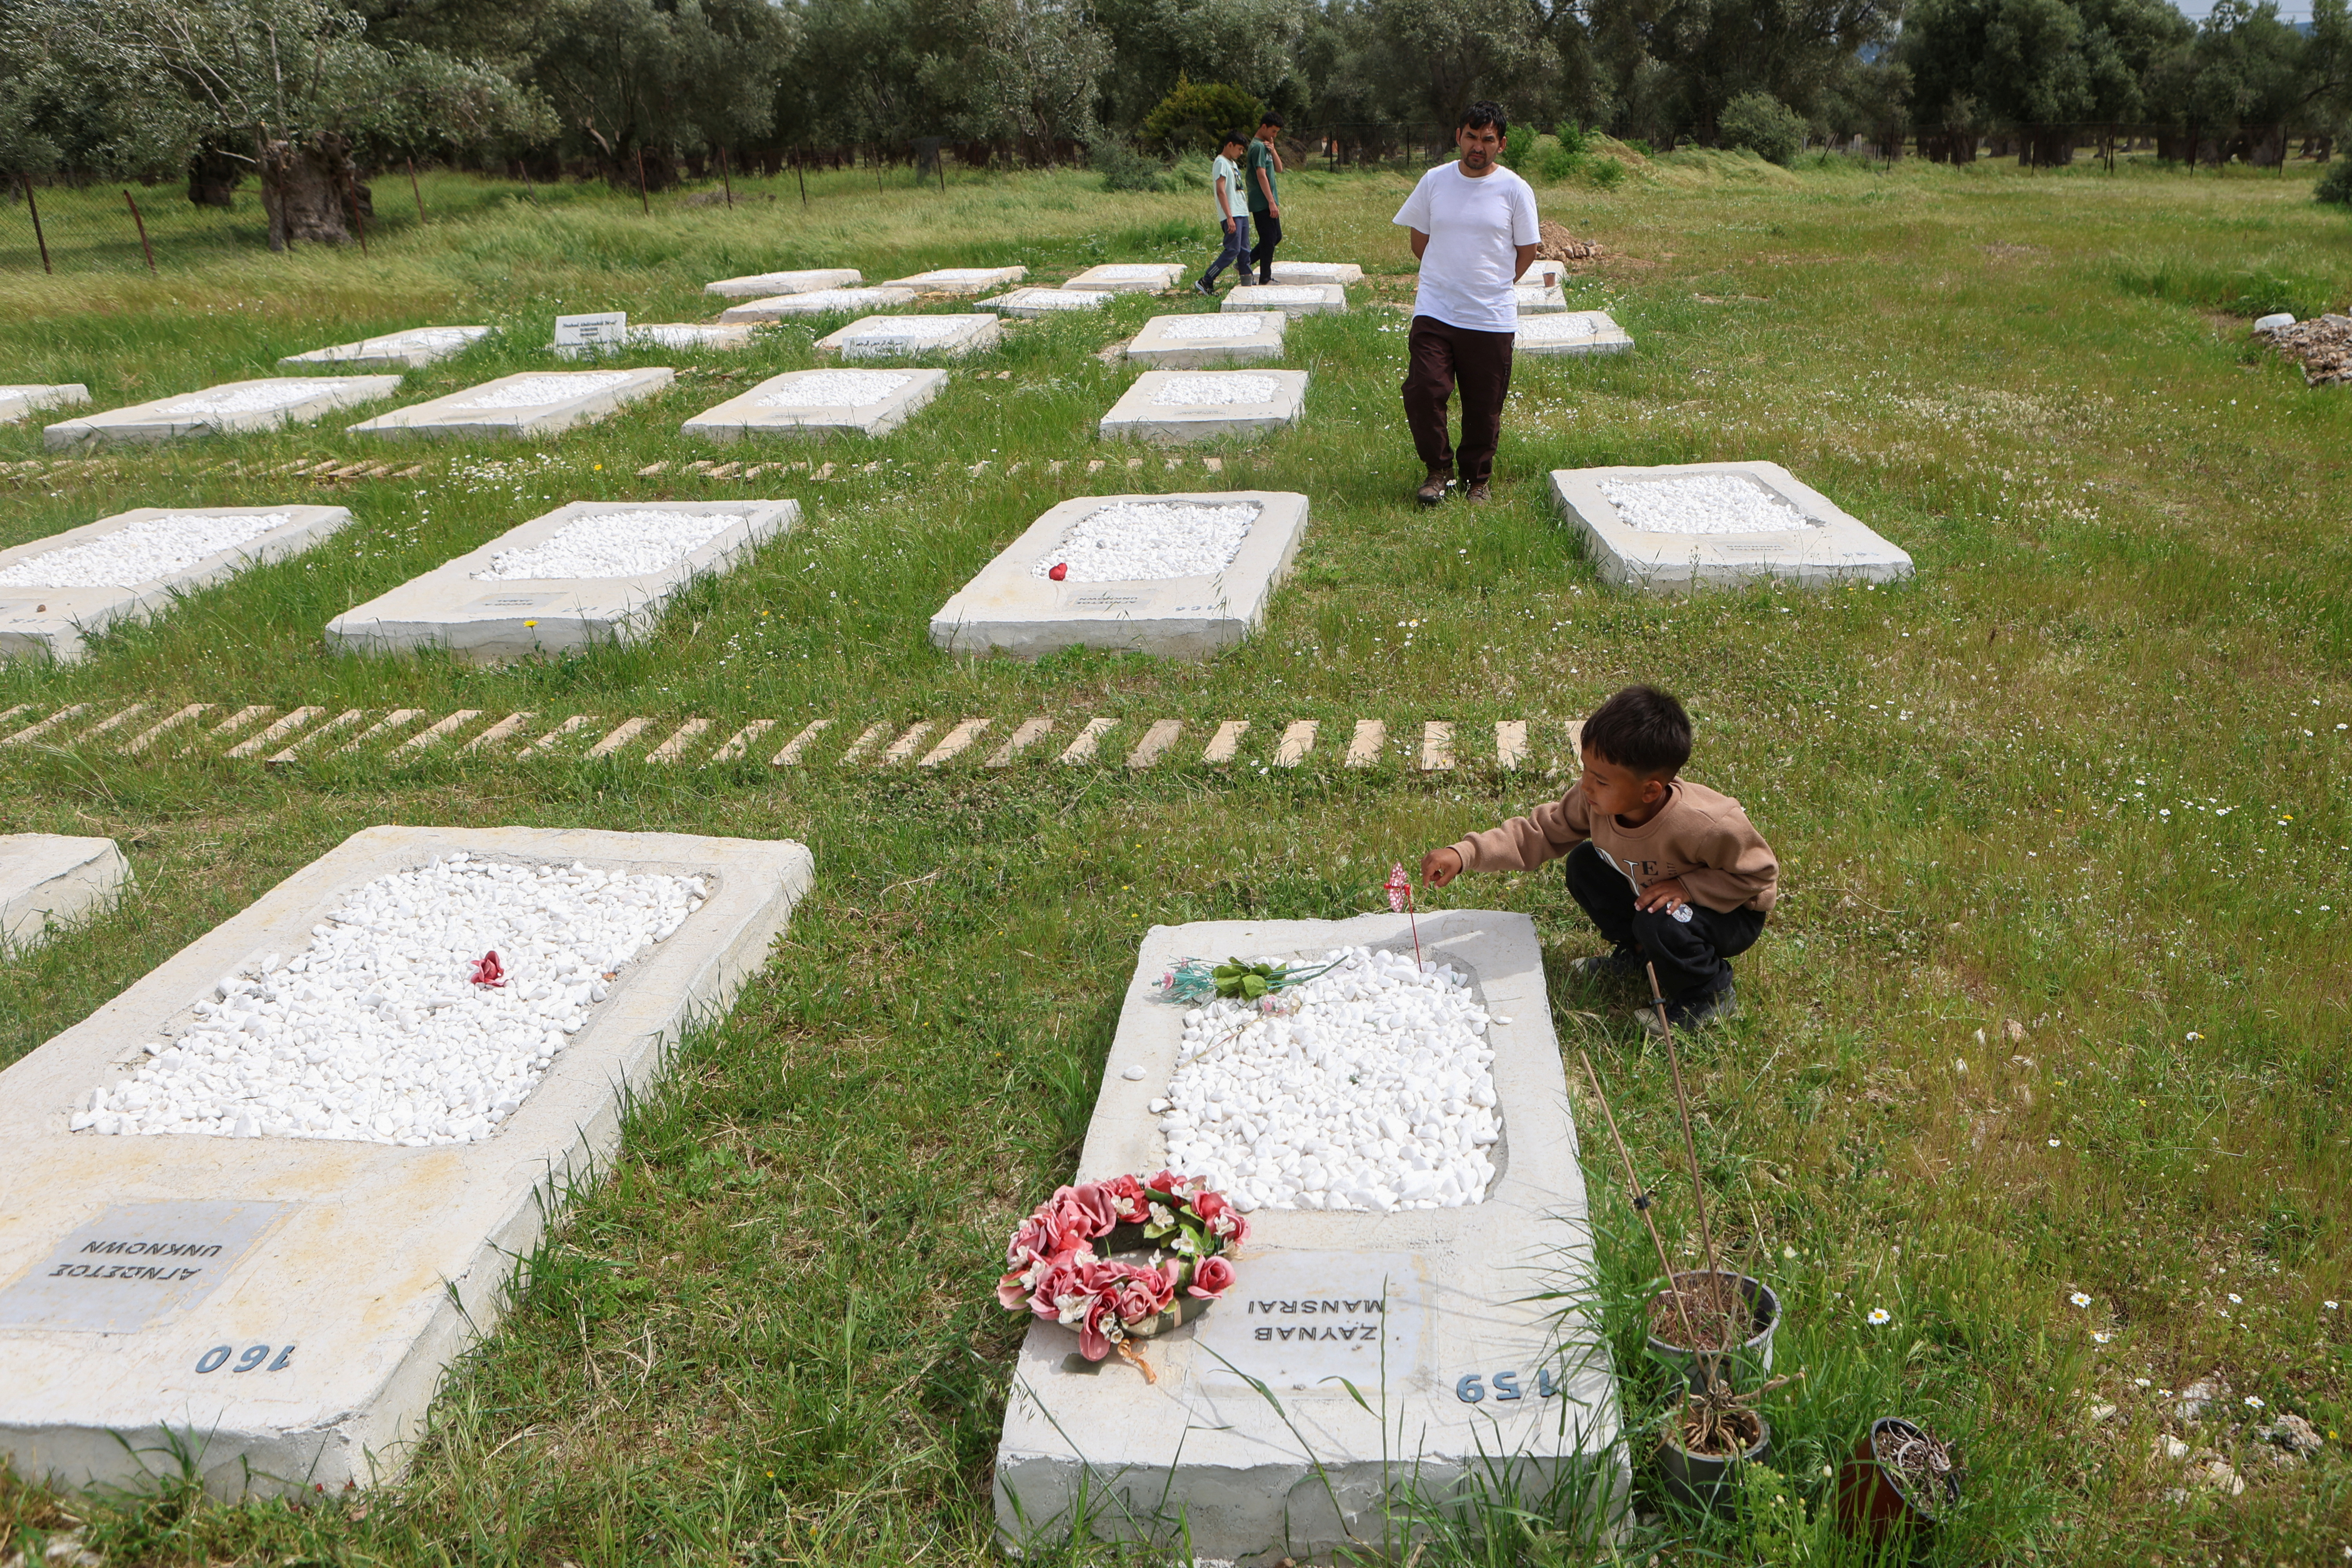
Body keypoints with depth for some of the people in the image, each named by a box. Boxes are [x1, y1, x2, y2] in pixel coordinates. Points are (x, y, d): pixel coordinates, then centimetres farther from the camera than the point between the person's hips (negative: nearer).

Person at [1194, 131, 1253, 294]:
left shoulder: (1232, 163, 20)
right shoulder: (1221, 163, -10)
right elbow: (1221, 191, -17)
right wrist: (1229, 217, -23)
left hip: (1242, 213, 9)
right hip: (1232, 215, -9)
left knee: (1244, 251, 7)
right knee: (1233, 250, -12)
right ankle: (1205, 283, -9)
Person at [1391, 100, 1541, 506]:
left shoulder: (1515, 190, -1)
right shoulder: (1434, 181, 4)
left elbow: (1527, 250, 8)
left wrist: (1492, 286, 11)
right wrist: (1447, 277, 14)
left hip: (1492, 318, -1)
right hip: (1434, 311, 1)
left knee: (1484, 406, 4)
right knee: (1422, 390, -12)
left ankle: (1478, 479, 23)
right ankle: (1438, 469, 8)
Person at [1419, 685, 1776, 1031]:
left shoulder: (1708, 826, -38)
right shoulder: (1595, 799, -23)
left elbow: (1761, 873, -23)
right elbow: (1540, 832, -14)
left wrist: (1687, 887, -34)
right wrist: (1464, 853, -26)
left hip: (1732, 911, -6)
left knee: (1660, 925, -34)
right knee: (1584, 864, -7)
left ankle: (1712, 994, -3)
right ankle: (1637, 955, 11)